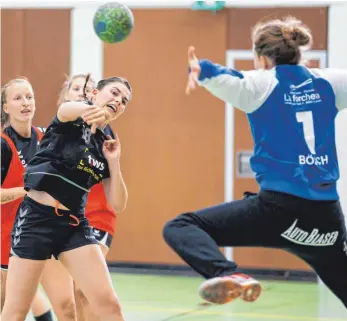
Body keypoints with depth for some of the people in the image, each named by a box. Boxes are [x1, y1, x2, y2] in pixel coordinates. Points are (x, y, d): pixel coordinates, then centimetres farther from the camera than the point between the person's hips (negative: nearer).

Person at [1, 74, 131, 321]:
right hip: (37, 217, -5)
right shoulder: (71, 121, -1)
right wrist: (90, 110, -53)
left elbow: (118, 205, 11)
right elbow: (66, 109, -30)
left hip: (74, 224, 5)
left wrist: (114, 161, -2)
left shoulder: (106, 146, 13)